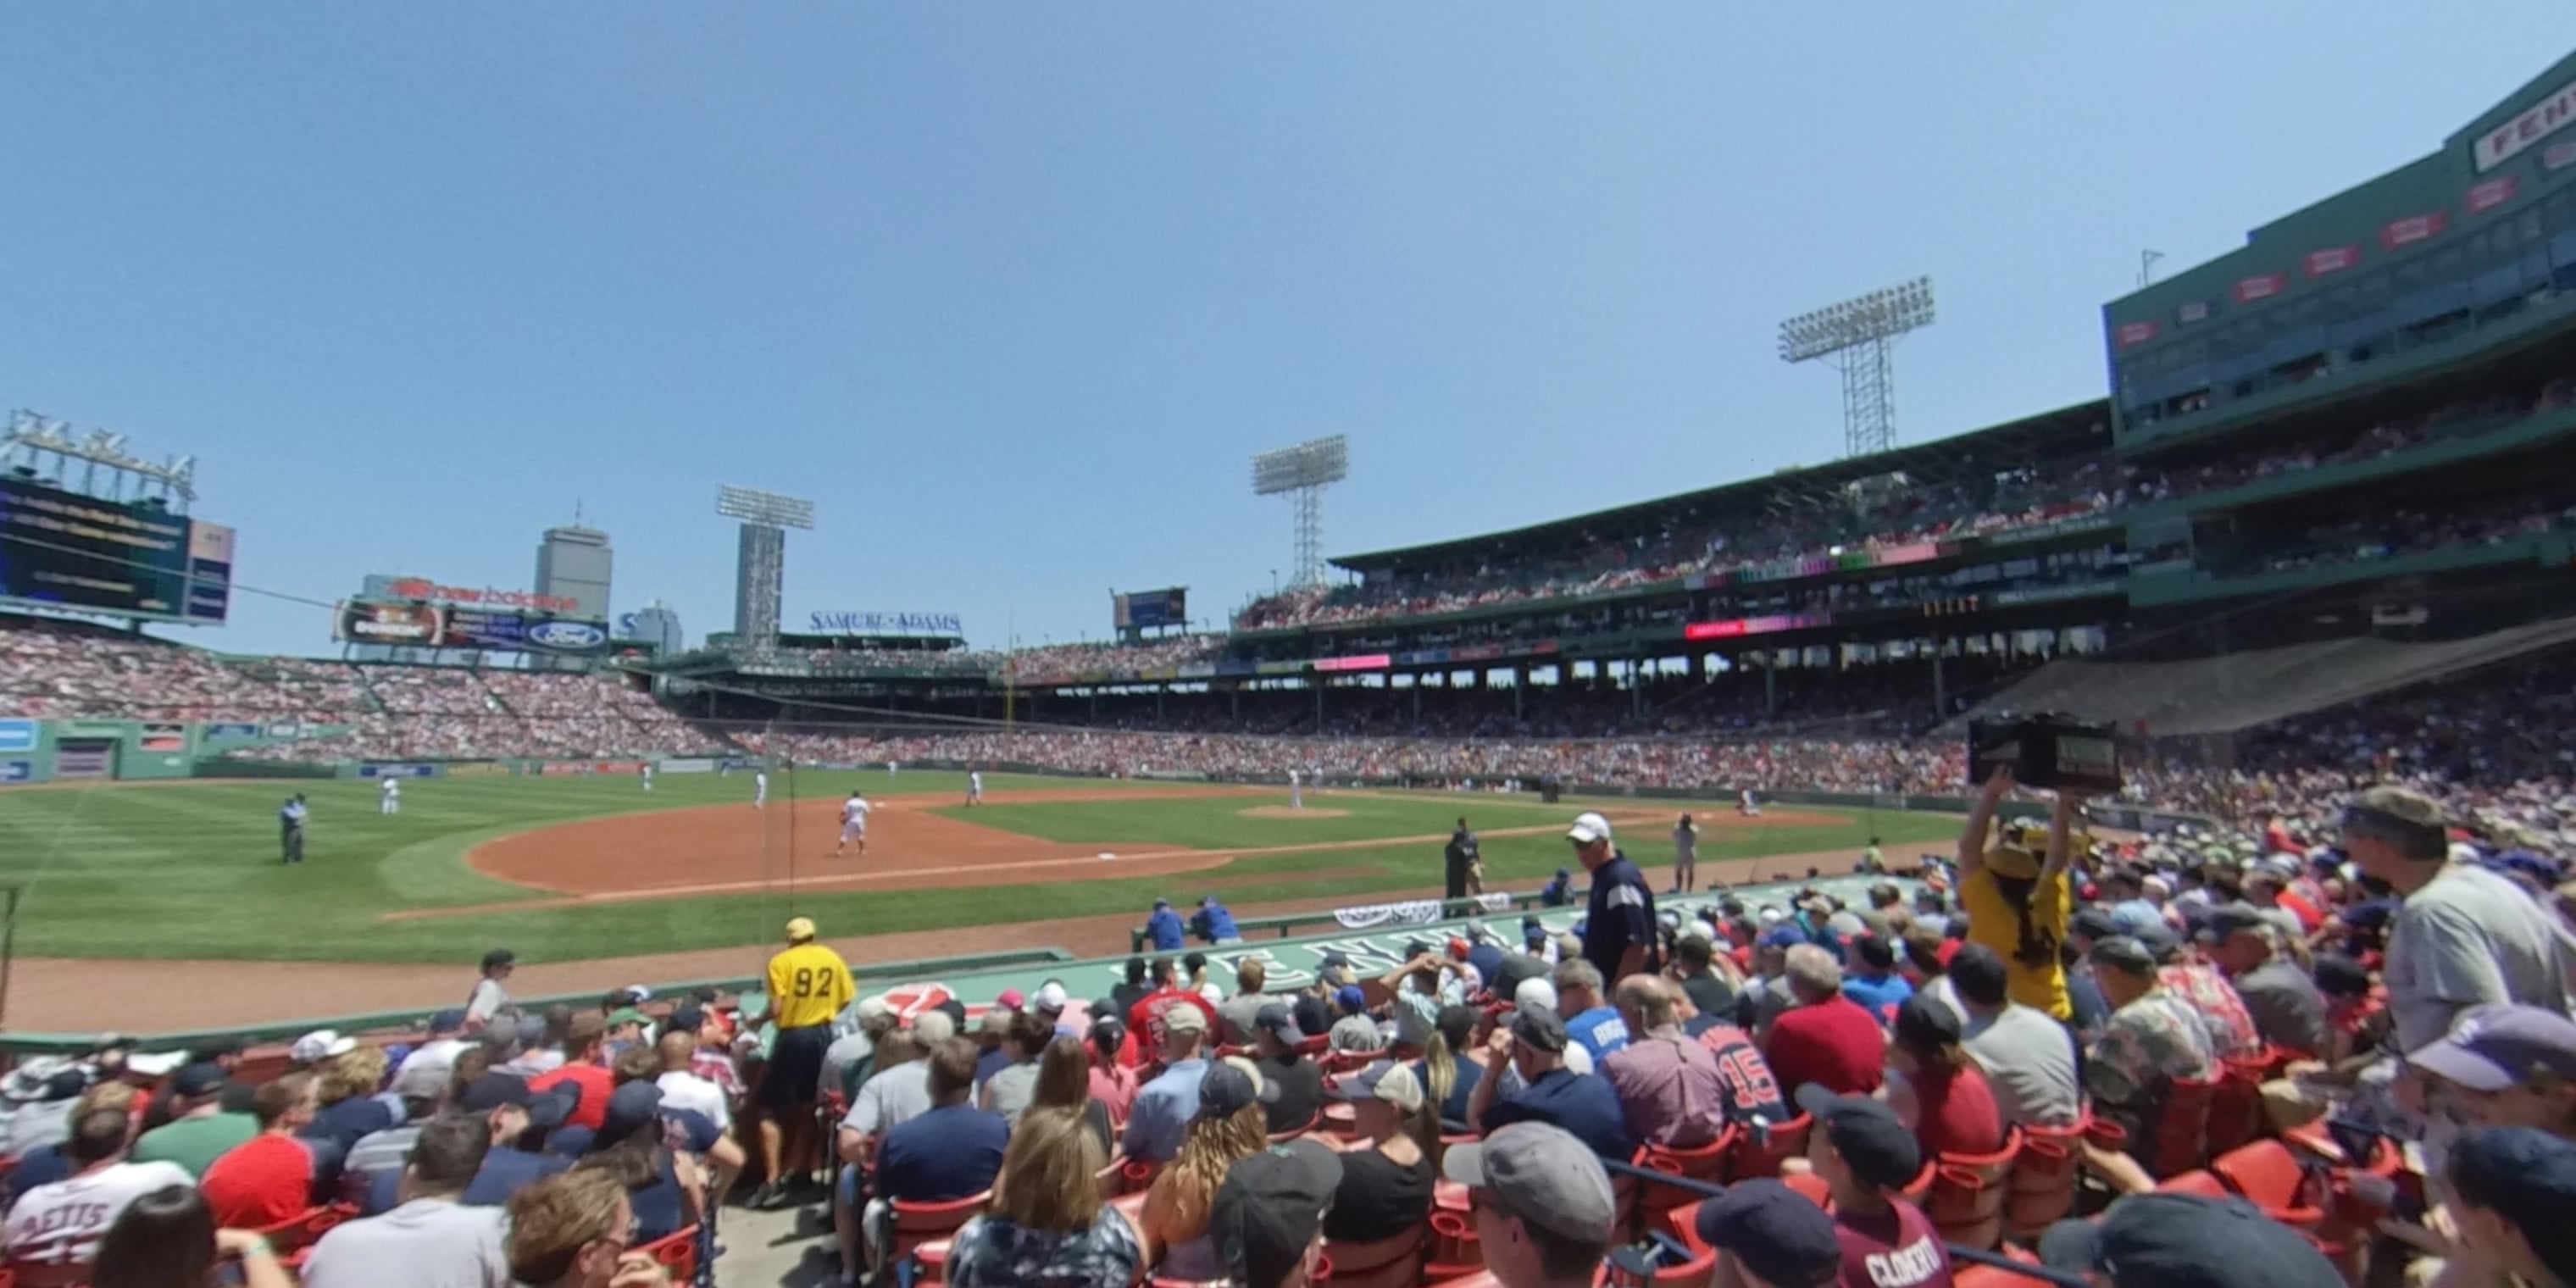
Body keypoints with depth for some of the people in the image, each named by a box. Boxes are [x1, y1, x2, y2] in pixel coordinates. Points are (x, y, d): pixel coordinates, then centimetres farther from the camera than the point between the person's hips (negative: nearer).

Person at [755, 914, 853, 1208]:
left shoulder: (781, 962, -8)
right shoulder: (833, 959, 5)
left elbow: (776, 1009, -14)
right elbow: (847, 1000, 5)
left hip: (792, 1037, -4)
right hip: (823, 1036, 5)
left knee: (771, 1109, 7)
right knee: (808, 1108, 17)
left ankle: (773, 1181, 3)